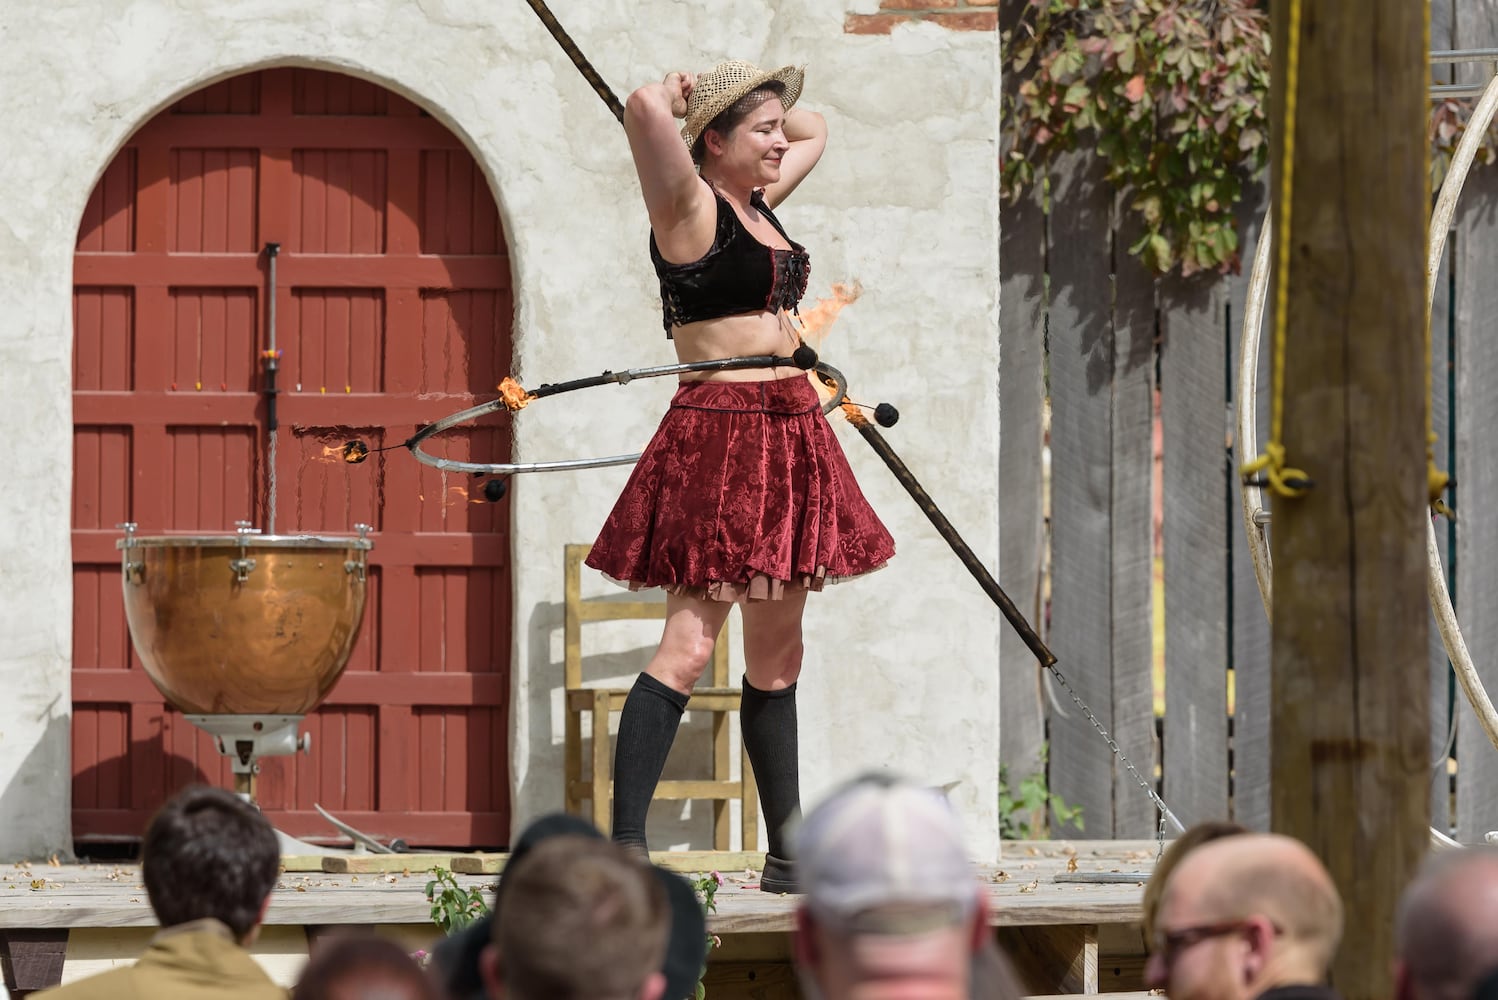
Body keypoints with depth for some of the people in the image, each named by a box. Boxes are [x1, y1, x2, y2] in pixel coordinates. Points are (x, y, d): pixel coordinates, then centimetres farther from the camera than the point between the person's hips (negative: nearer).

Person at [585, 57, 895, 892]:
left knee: (778, 655, 11)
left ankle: (789, 856, 15)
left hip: (790, 436, 9)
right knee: (690, 644, -15)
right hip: (719, 437, -9)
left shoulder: (757, 202, 16)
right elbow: (647, 110, -27)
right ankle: (625, 847, -17)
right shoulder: (689, 205, -8)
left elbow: (816, 131, 35)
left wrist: (757, 104, 19)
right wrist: (678, 96, -5)